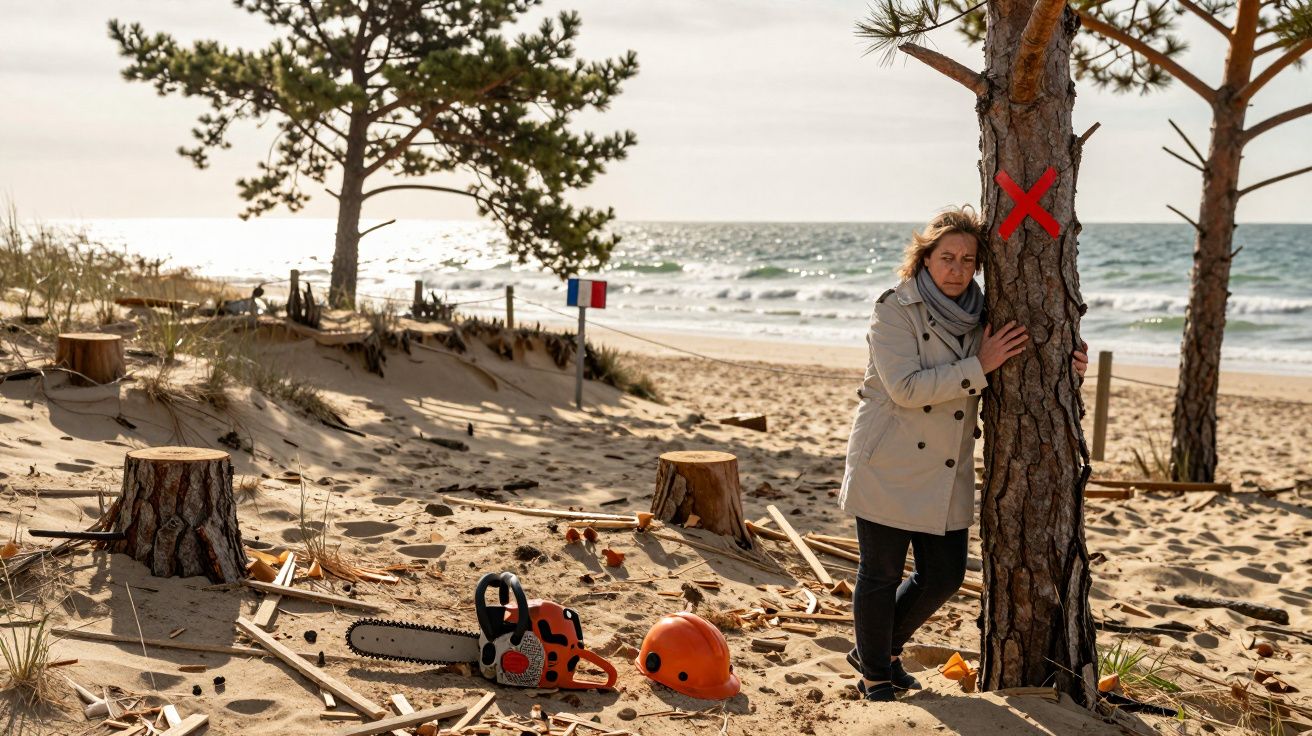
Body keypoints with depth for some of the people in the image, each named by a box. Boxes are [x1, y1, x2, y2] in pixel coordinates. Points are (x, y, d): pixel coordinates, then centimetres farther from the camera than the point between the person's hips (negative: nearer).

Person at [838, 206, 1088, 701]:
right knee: (881, 575, 4)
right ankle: (875, 674, 25)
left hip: (948, 473, 6)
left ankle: (880, 649, 34)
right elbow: (905, 387, -21)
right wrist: (979, 367, -21)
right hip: (890, 468, -6)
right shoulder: (895, 310, -11)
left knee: (944, 576, 10)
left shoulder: (979, 316, 7)